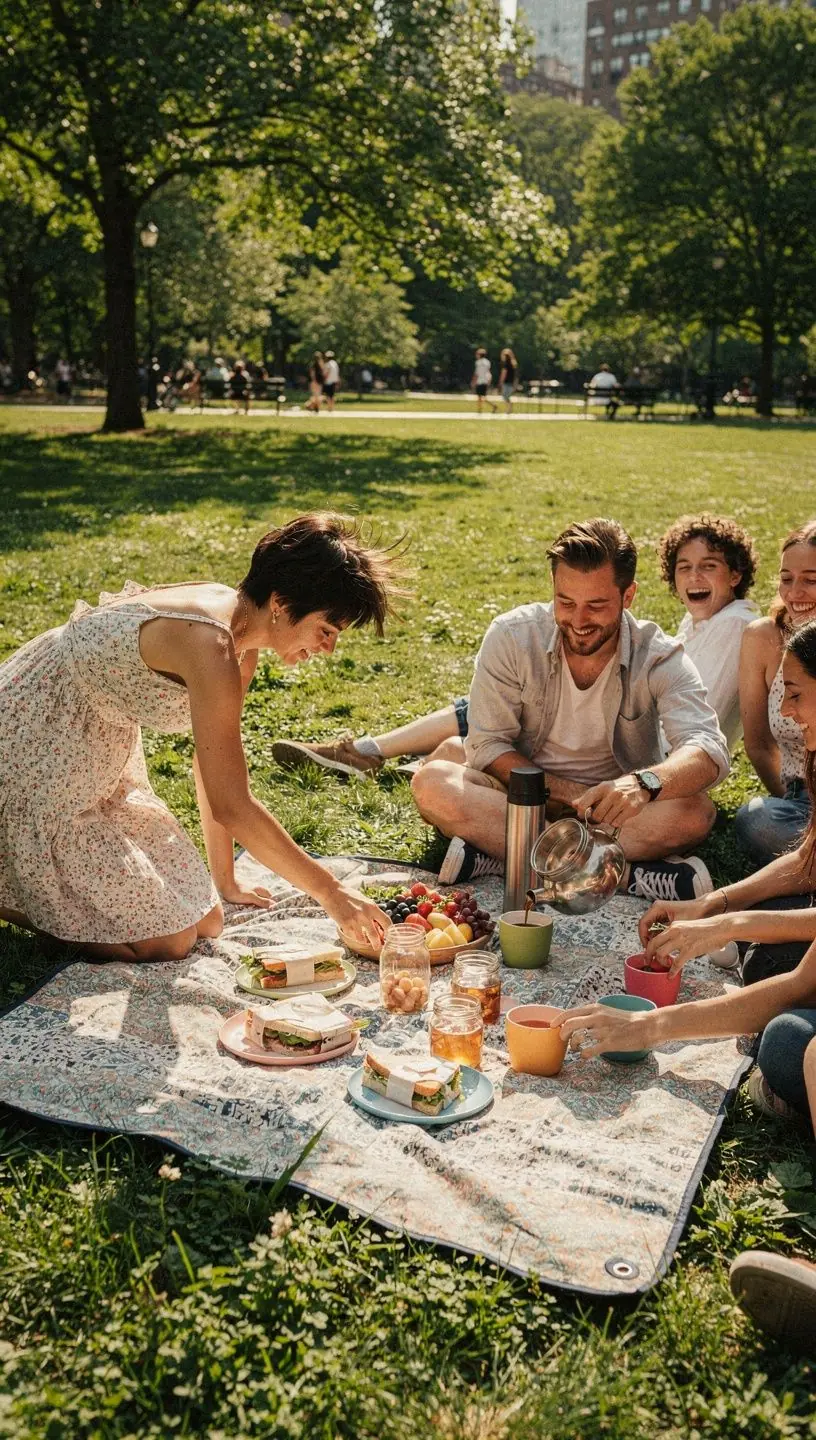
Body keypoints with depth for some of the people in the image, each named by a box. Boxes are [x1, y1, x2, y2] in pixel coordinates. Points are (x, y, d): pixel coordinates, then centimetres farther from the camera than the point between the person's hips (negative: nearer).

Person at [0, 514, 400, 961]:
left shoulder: (239, 635, -1)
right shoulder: (210, 643, -29)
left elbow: (215, 764, 8)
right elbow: (231, 806, -28)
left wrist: (225, 880, 12)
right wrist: (329, 892, -21)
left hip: (98, 765, 9)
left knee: (205, 922, 7)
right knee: (168, 941, -12)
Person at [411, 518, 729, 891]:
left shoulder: (661, 658, -12)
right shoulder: (512, 637, -11)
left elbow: (709, 752, -26)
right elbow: (487, 746, -9)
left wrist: (643, 784, -49)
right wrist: (572, 795, -20)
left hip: (616, 815, 0)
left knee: (695, 811, -31)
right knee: (432, 783, -28)